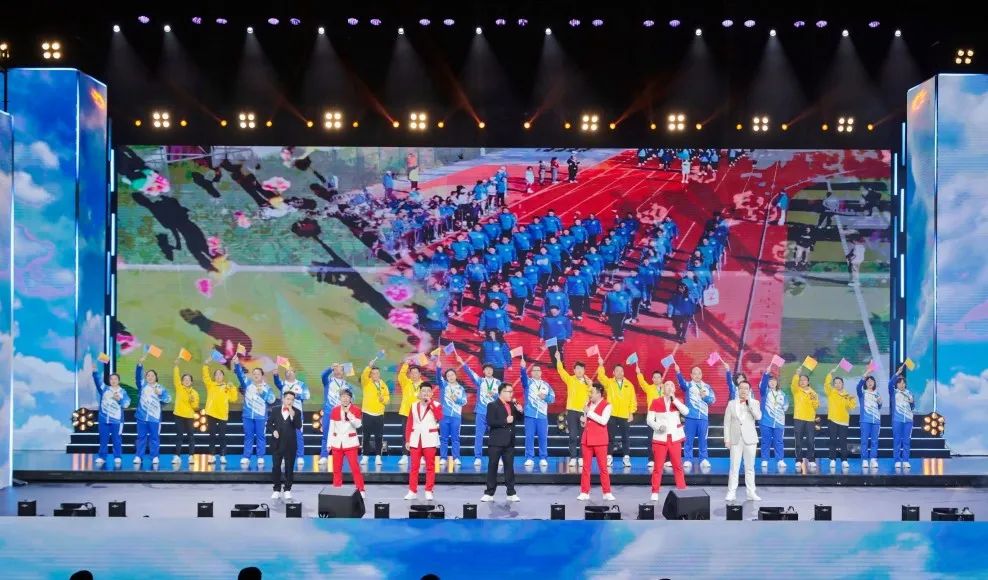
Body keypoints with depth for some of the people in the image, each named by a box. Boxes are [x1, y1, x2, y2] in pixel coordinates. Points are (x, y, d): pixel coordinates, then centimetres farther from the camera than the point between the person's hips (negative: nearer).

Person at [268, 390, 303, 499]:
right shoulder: (276, 410, 4)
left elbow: (298, 427, -13)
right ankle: (277, 490, 12)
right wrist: (273, 430, -9)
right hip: (277, 443, 1)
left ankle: (287, 490, 12)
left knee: (289, 468, 4)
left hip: (290, 444, -1)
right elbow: (269, 423, 10)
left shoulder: (296, 412, -2)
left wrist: (293, 416, -26)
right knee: (276, 467, 4)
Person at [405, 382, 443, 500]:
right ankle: (412, 491, 7)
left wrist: (431, 403, -17)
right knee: (414, 466, 3)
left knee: (430, 466, -1)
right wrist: (407, 440, 2)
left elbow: (440, 417, -18)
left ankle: (429, 491, 3)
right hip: (415, 439, 2)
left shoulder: (436, 405, 2)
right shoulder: (414, 406, 8)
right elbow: (409, 424, 8)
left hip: (430, 439, -2)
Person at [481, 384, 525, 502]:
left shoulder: (512, 405, 10)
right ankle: (489, 493, 5)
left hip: (509, 442, 5)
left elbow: (518, 420, 16)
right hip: (496, 442, -5)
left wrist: (520, 412, -3)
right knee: (492, 467, 0)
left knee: (509, 467, 8)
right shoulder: (492, 405, -7)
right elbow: (490, 422, -18)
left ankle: (511, 493, 13)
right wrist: (505, 421, -21)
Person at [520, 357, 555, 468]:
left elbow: (553, 398, 9)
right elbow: (523, 377, -17)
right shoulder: (528, 382, 6)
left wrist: (545, 397, -12)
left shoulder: (546, 385, 14)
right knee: (529, 437, -3)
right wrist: (523, 368, -36)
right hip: (530, 415, -2)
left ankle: (543, 458, 7)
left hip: (543, 415, 2)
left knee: (543, 437, 0)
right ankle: (529, 458, 2)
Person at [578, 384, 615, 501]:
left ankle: (607, 493, 3)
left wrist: (589, 412, -15)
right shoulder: (588, 404, 14)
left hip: (599, 441, -5)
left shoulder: (606, 405, -5)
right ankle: (584, 492, 7)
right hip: (587, 439, 5)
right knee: (586, 467, 4)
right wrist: (583, 421, -1)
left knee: (603, 467, -2)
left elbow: (603, 421, -20)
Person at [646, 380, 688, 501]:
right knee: (658, 466, -1)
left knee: (678, 466, 5)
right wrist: (658, 426, -19)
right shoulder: (655, 402, 1)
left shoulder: (677, 402, 7)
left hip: (675, 438, 2)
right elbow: (649, 419, -1)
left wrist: (674, 399, -14)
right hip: (660, 438, -2)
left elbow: (686, 412, -12)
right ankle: (655, 493, 4)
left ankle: (682, 490, 11)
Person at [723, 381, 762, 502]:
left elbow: (758, 416, -14)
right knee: (734, 466, -1)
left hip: (749, 439, 0)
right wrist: (727, 439, -3)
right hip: (736, 439, 0)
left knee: (750, 467, 5)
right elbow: (727, 422, 4)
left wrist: (749, 401, -13)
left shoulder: (754, 403, 5)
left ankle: (751, 492, 9)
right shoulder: (731, 403, 6)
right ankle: (731, 492, 2)